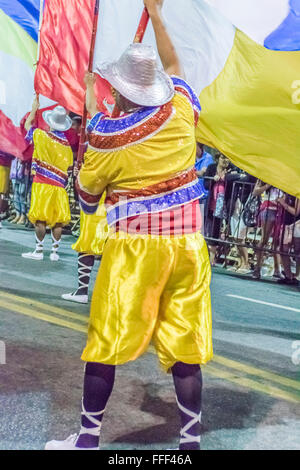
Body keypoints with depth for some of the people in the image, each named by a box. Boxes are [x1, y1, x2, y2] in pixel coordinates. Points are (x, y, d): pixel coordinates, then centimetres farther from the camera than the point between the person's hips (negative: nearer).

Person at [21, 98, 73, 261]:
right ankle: (55, 251, 10)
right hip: (59, 186, 3)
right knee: (58, 220, 5)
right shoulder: (67, 145, 5)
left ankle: (39, 250, 2)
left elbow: (27, 124, 14)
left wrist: (34, 108, 26)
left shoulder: (41, 136, -4)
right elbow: (69, 166, 9)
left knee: (40, 218, -1)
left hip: (42, 183, -3)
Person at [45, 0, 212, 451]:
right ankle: (191, 440, 18)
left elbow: (87, 194, 6)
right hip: (188, 245, 4)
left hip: (135, 248, -4)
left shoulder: (108, 133, -8)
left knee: (105, 343, 9)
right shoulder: (181, 110, 2)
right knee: (185, 350, 8)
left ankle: (89, 436, 23)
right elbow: (173, 66, 24)